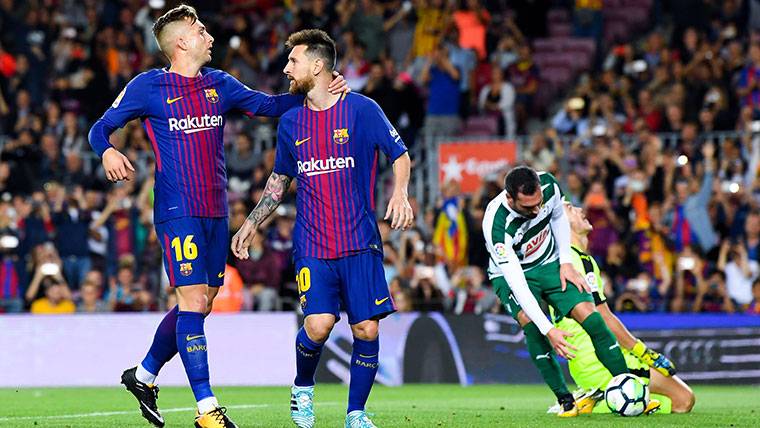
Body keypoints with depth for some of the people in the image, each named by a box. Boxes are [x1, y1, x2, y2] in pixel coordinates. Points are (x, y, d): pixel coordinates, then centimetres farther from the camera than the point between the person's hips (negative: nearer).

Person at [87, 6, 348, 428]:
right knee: (193, 302, -12)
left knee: (198, 304, 11)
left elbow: (268, 105, 16)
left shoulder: (219, 84, 13)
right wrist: (108, 151, -21)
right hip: (177, 212, -7)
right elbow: (100, 128, 2)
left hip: (215, 211, 7)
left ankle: (143, 375, 30)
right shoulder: (148, 87, -2)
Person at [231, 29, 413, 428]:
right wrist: (252, 223, 20)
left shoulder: (362, 109, -2)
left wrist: (399, 193, -15)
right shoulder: (290, 122, 10)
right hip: (311, 245, 2)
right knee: (319, 324, -16)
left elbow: (400, 155, 3)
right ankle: (302, 388, 12)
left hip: (360, 243, -2)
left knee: (367, 329, -5)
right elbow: (280, 179, 23)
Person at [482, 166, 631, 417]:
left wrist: (566, 262, -4)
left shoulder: (548, 186, -23)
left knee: (589, 316, -14)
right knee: (529, 321, -31)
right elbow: (516, 281, -36)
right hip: (510, 273, -4)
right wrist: (548, 330, -40)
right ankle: (565, 400, -23)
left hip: (550, 264, 4)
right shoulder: (496, 225, -36)